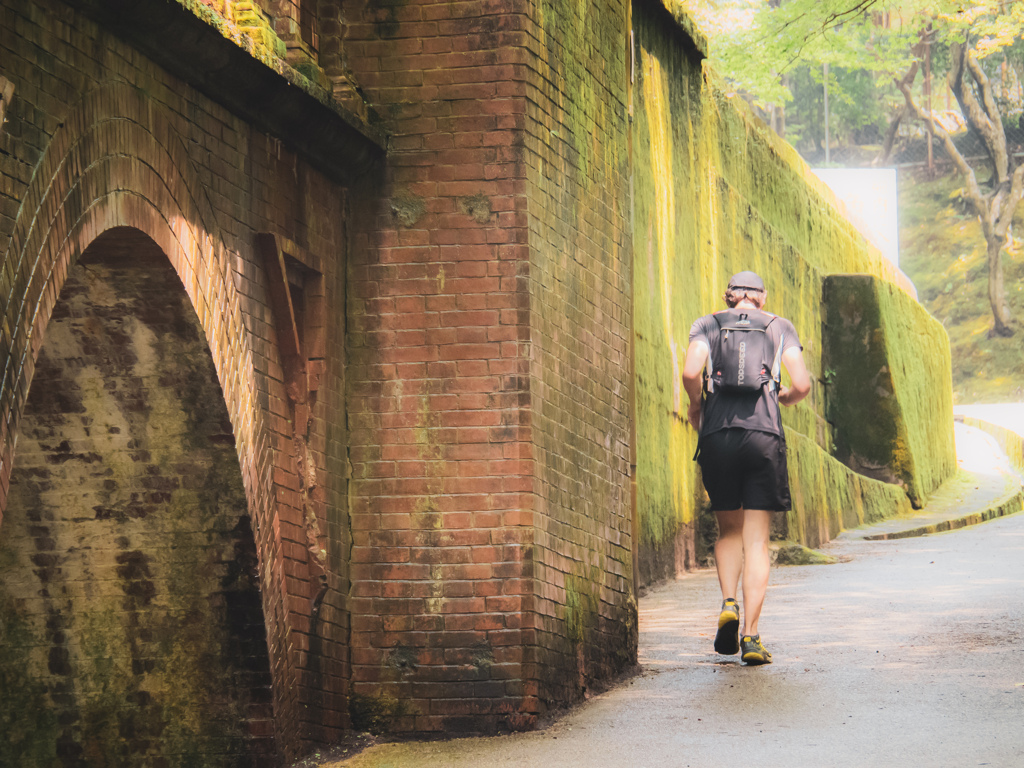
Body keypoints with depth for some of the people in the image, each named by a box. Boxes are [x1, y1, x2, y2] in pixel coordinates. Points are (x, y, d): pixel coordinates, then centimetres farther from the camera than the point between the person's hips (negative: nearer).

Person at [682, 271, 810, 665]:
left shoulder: (707, 325, 12)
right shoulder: (780, 327, 14)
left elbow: (691, 372, -6)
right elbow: (802, 385, 3)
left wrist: (695, 406, 13)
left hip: (717, 435, 1)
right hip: (764, 434, -1)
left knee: (728, 530, 19)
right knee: (756, 541, 2)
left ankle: (729, 603, -5)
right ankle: (751, 635, -7)